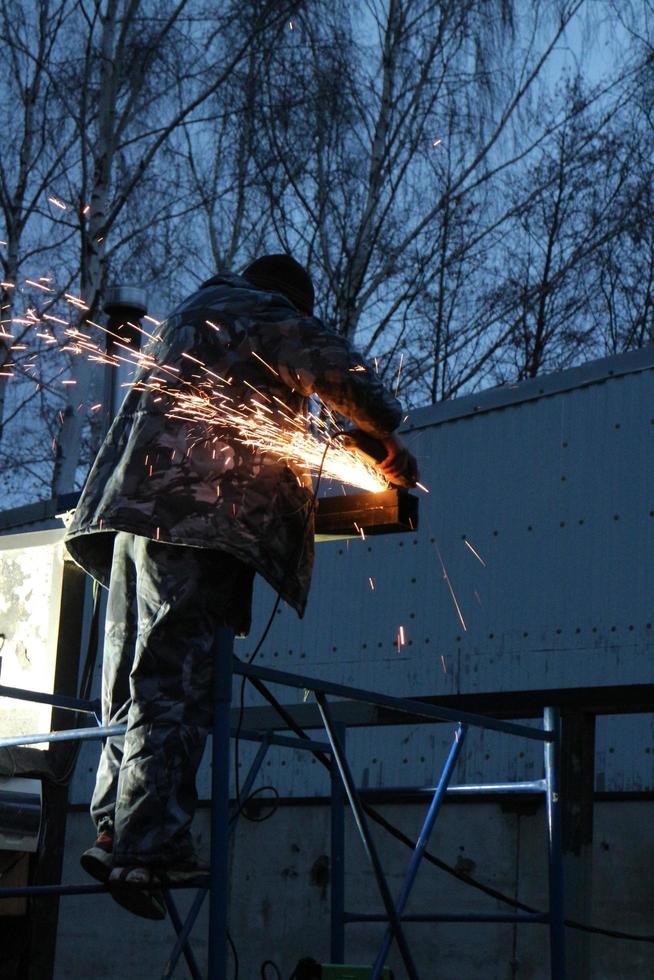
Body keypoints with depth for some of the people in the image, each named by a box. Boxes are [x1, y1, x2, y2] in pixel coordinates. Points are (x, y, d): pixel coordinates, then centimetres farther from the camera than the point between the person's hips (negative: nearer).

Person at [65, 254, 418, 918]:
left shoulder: (183, 318, 34)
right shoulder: (264, 314, 8)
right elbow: (337, 371, -1)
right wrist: (389, 439, 14)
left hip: (134, 514, 9)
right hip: (199, 514, -8)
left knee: (136, 685, 7)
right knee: (173, 685, -15)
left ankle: (115, 831, 0)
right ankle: (146, 848, -21)